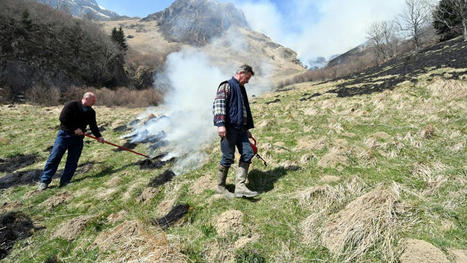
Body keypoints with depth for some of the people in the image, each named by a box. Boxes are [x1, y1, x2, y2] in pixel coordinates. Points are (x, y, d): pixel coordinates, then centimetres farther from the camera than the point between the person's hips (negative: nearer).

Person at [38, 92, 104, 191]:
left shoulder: (91, 112, 6)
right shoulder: (72, 105, -10)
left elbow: (93, 126, 7)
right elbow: (62, 118, -15)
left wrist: (98, 136, -7)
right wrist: (74, 129, -18)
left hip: (78, 138, 5)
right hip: (64, 135, -4)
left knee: (73, 162, 2)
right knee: (54, 158, -2)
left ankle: (64, 182, 11)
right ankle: (44, 181, 8)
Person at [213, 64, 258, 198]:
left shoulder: (241, 89, 25)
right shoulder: (227, 86, -2)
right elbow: (218, 104, -15)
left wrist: (248, 128, 28)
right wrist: (220, 124, -26)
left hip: (240, 128, 9)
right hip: (229, 128, -9)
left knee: (248, 153, -1)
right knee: (228, 158, -4)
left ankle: (240, 186, 1)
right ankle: (220, 186, 13)